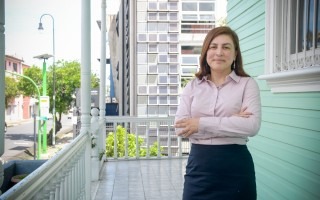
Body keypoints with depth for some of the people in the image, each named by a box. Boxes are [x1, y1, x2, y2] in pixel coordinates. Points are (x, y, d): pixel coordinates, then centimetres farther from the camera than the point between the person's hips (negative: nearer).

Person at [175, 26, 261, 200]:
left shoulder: (247, 84, 0)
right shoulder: (192, 86, 5)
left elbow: (252, 126, -14)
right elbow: (181, 127, -7)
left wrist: (201, 124, -16)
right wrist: (231, 122, -13)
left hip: (236, 165, -1)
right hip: (198, 165, 2)